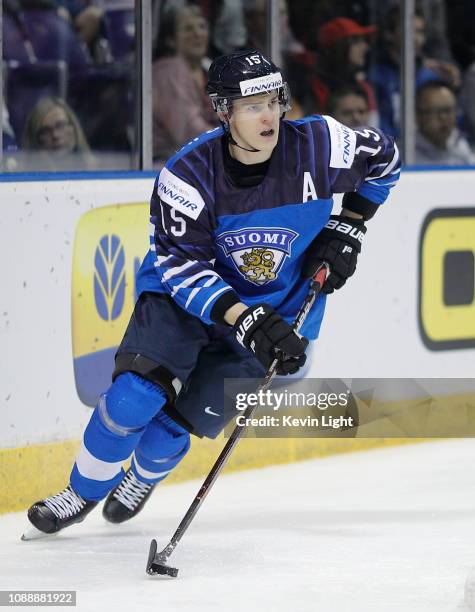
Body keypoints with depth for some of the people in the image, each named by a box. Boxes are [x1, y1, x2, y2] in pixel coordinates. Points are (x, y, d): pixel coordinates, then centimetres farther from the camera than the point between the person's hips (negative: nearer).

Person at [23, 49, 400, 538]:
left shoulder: (318, 146, -21)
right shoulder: (188, 175, -25)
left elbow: (382, 158, 1)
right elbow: (181, 265, -25)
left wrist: (347, 229, -4)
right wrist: (246, 321, -36)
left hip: (278, 309, 1)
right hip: (186, 295, -1)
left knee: (179, 421, -6)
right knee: (136, 395, -19)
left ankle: (143, 478, 31)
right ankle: (82, 493, 7)